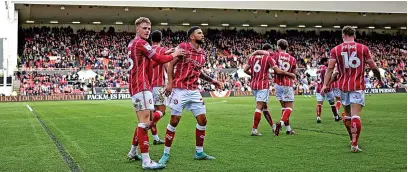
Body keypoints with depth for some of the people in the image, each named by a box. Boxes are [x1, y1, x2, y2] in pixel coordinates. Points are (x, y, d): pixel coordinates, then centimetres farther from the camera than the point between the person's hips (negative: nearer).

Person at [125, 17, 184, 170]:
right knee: (144, 121, -13)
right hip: (141, 86, -10)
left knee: (143, 121, 18)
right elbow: (159, 59, -10)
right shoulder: (140, 43, -10)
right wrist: (173, 55, 7)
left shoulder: (132, 44, 19)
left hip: (136, 86, 10)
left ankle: (133, 152, 27)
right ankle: (146, 161, -16)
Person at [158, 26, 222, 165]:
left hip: (194, 91, 7)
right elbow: (171, 64, -6)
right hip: (179, 90, -7)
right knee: (174, 121, -4)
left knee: (202, 120, 4)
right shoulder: (183, 47, -6)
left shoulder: (203, 53, 13)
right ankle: (166, 154, 6)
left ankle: (199, 152, 17)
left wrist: (211, 81, 20)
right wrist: (170, 82, -15)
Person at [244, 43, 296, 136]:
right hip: (263, 85, -7)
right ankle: (254, 130, -8)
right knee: (259, 107, -5)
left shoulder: (252, 57, 11)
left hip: (254, 85, 7)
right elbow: (278, 71, -12)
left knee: (264, 107, 16)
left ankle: (273, 126, 27)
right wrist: (291, 74, 0)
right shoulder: (268, 58, -6)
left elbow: (245, 70, 11)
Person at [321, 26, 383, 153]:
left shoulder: (335, 50, 3)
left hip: (343, 86, 2)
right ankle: (354, 145, -13)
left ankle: (353, 140, 30)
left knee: (347, 115, 17)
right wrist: (379, 80, 19)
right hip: (358, 86, -2)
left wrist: (325, 85, -8)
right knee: (355, 115, -6)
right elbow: (373, 67, 3)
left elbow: (330, 68, -5)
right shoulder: (363, 48, 1)